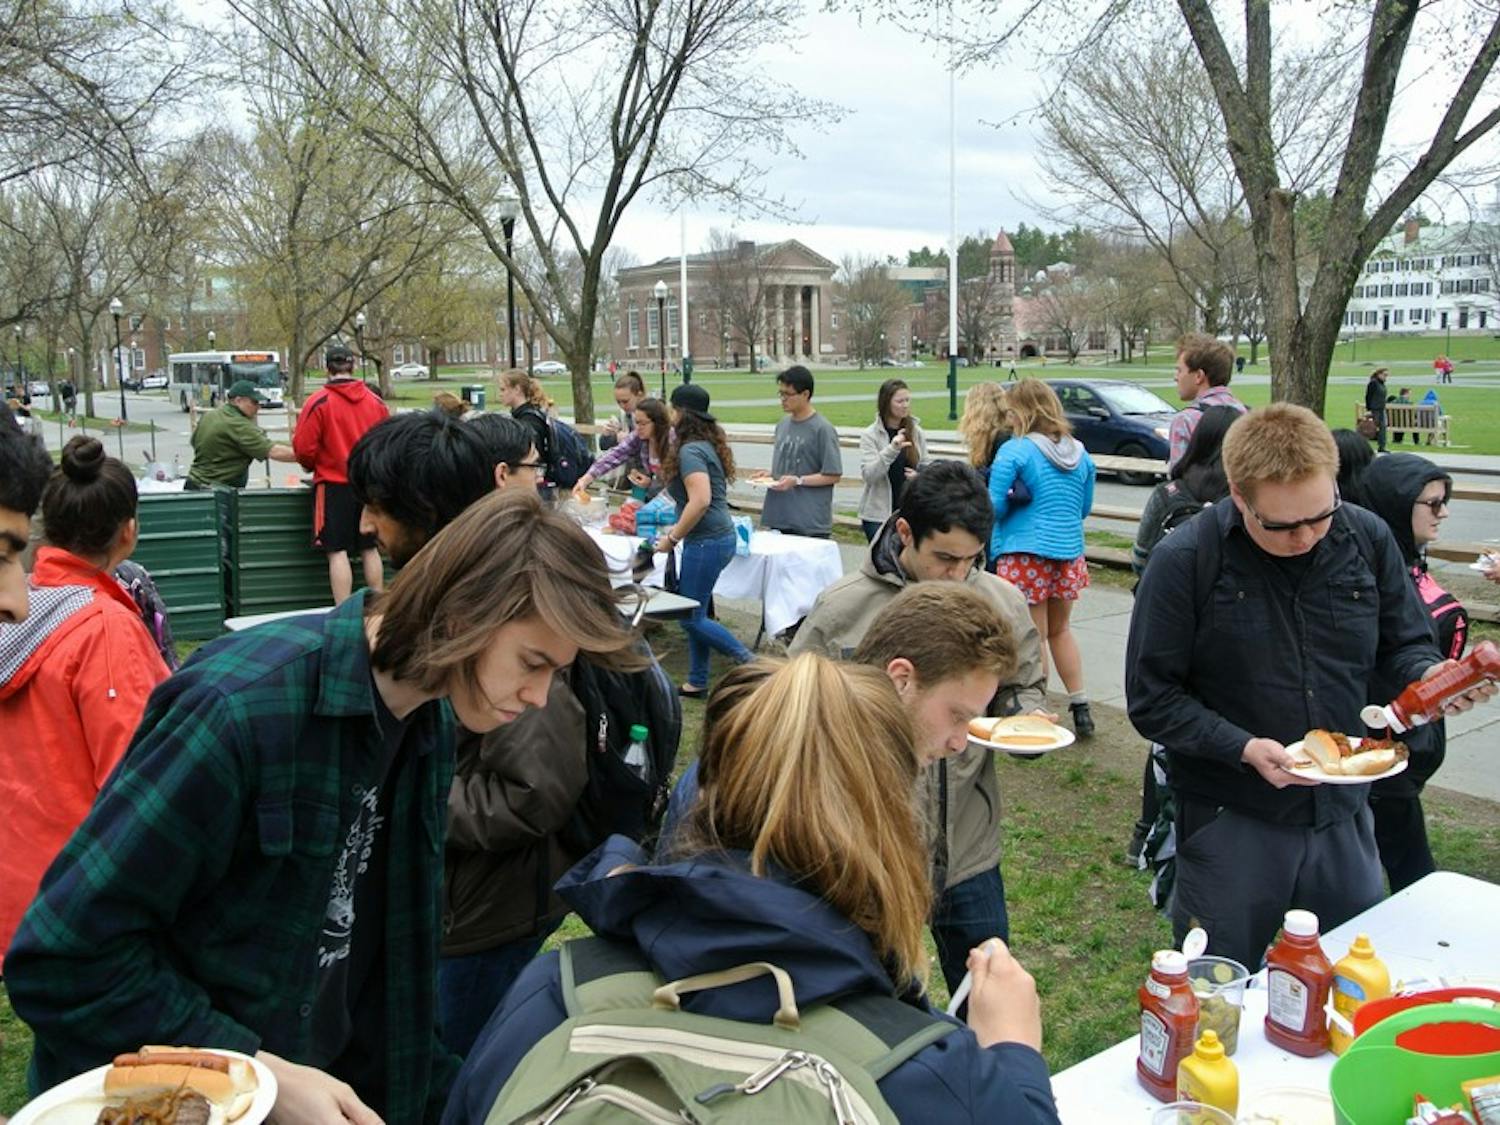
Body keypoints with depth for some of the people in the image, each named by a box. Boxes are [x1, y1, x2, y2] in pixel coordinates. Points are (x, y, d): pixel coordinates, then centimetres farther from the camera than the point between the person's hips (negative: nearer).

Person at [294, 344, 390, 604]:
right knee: (369, 549, 14)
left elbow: (303, 449, -9)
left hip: (333, 485, -4)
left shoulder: (318, 401, -8)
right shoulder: (375, 402, 3)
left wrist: (312, 467, 12)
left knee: (337, 551, -1)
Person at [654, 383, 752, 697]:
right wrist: (678, 528, 19)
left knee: (691, 618, -2)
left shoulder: (690, 451, -16)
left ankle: (749, 663, 2)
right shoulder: (709, 445, 13)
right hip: (719, 537, 10)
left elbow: (701, 500, -26)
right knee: (694, 613, 15)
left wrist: (673, 538, -16)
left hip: (706, 542, -10)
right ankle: (697, 683, 23)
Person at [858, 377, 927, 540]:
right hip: (878, 514, -3)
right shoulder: (870, 435, -5)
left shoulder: (916, 432, 6)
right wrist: (892, 449, -27)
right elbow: (868, 474, -14)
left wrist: (919, 476, -7)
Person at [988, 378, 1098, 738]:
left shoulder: (1014, 451, -11)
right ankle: (1081, 708, 23)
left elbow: (995, 506, -11)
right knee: (1060, 630, 22)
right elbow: (1085, 507, 16)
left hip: (1025, 554, -6)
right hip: (1069, 553, 6)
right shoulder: (1079, 453, 7)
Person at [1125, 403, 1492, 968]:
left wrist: (1430, 674, -14)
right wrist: (1244, 748, -23)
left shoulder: (1368, 538, -4)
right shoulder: (1184, 560, -16)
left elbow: (1403, 644, 9)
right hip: (1230, 821, -4)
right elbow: (1151, 699, -13)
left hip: (1344, 815, 4)